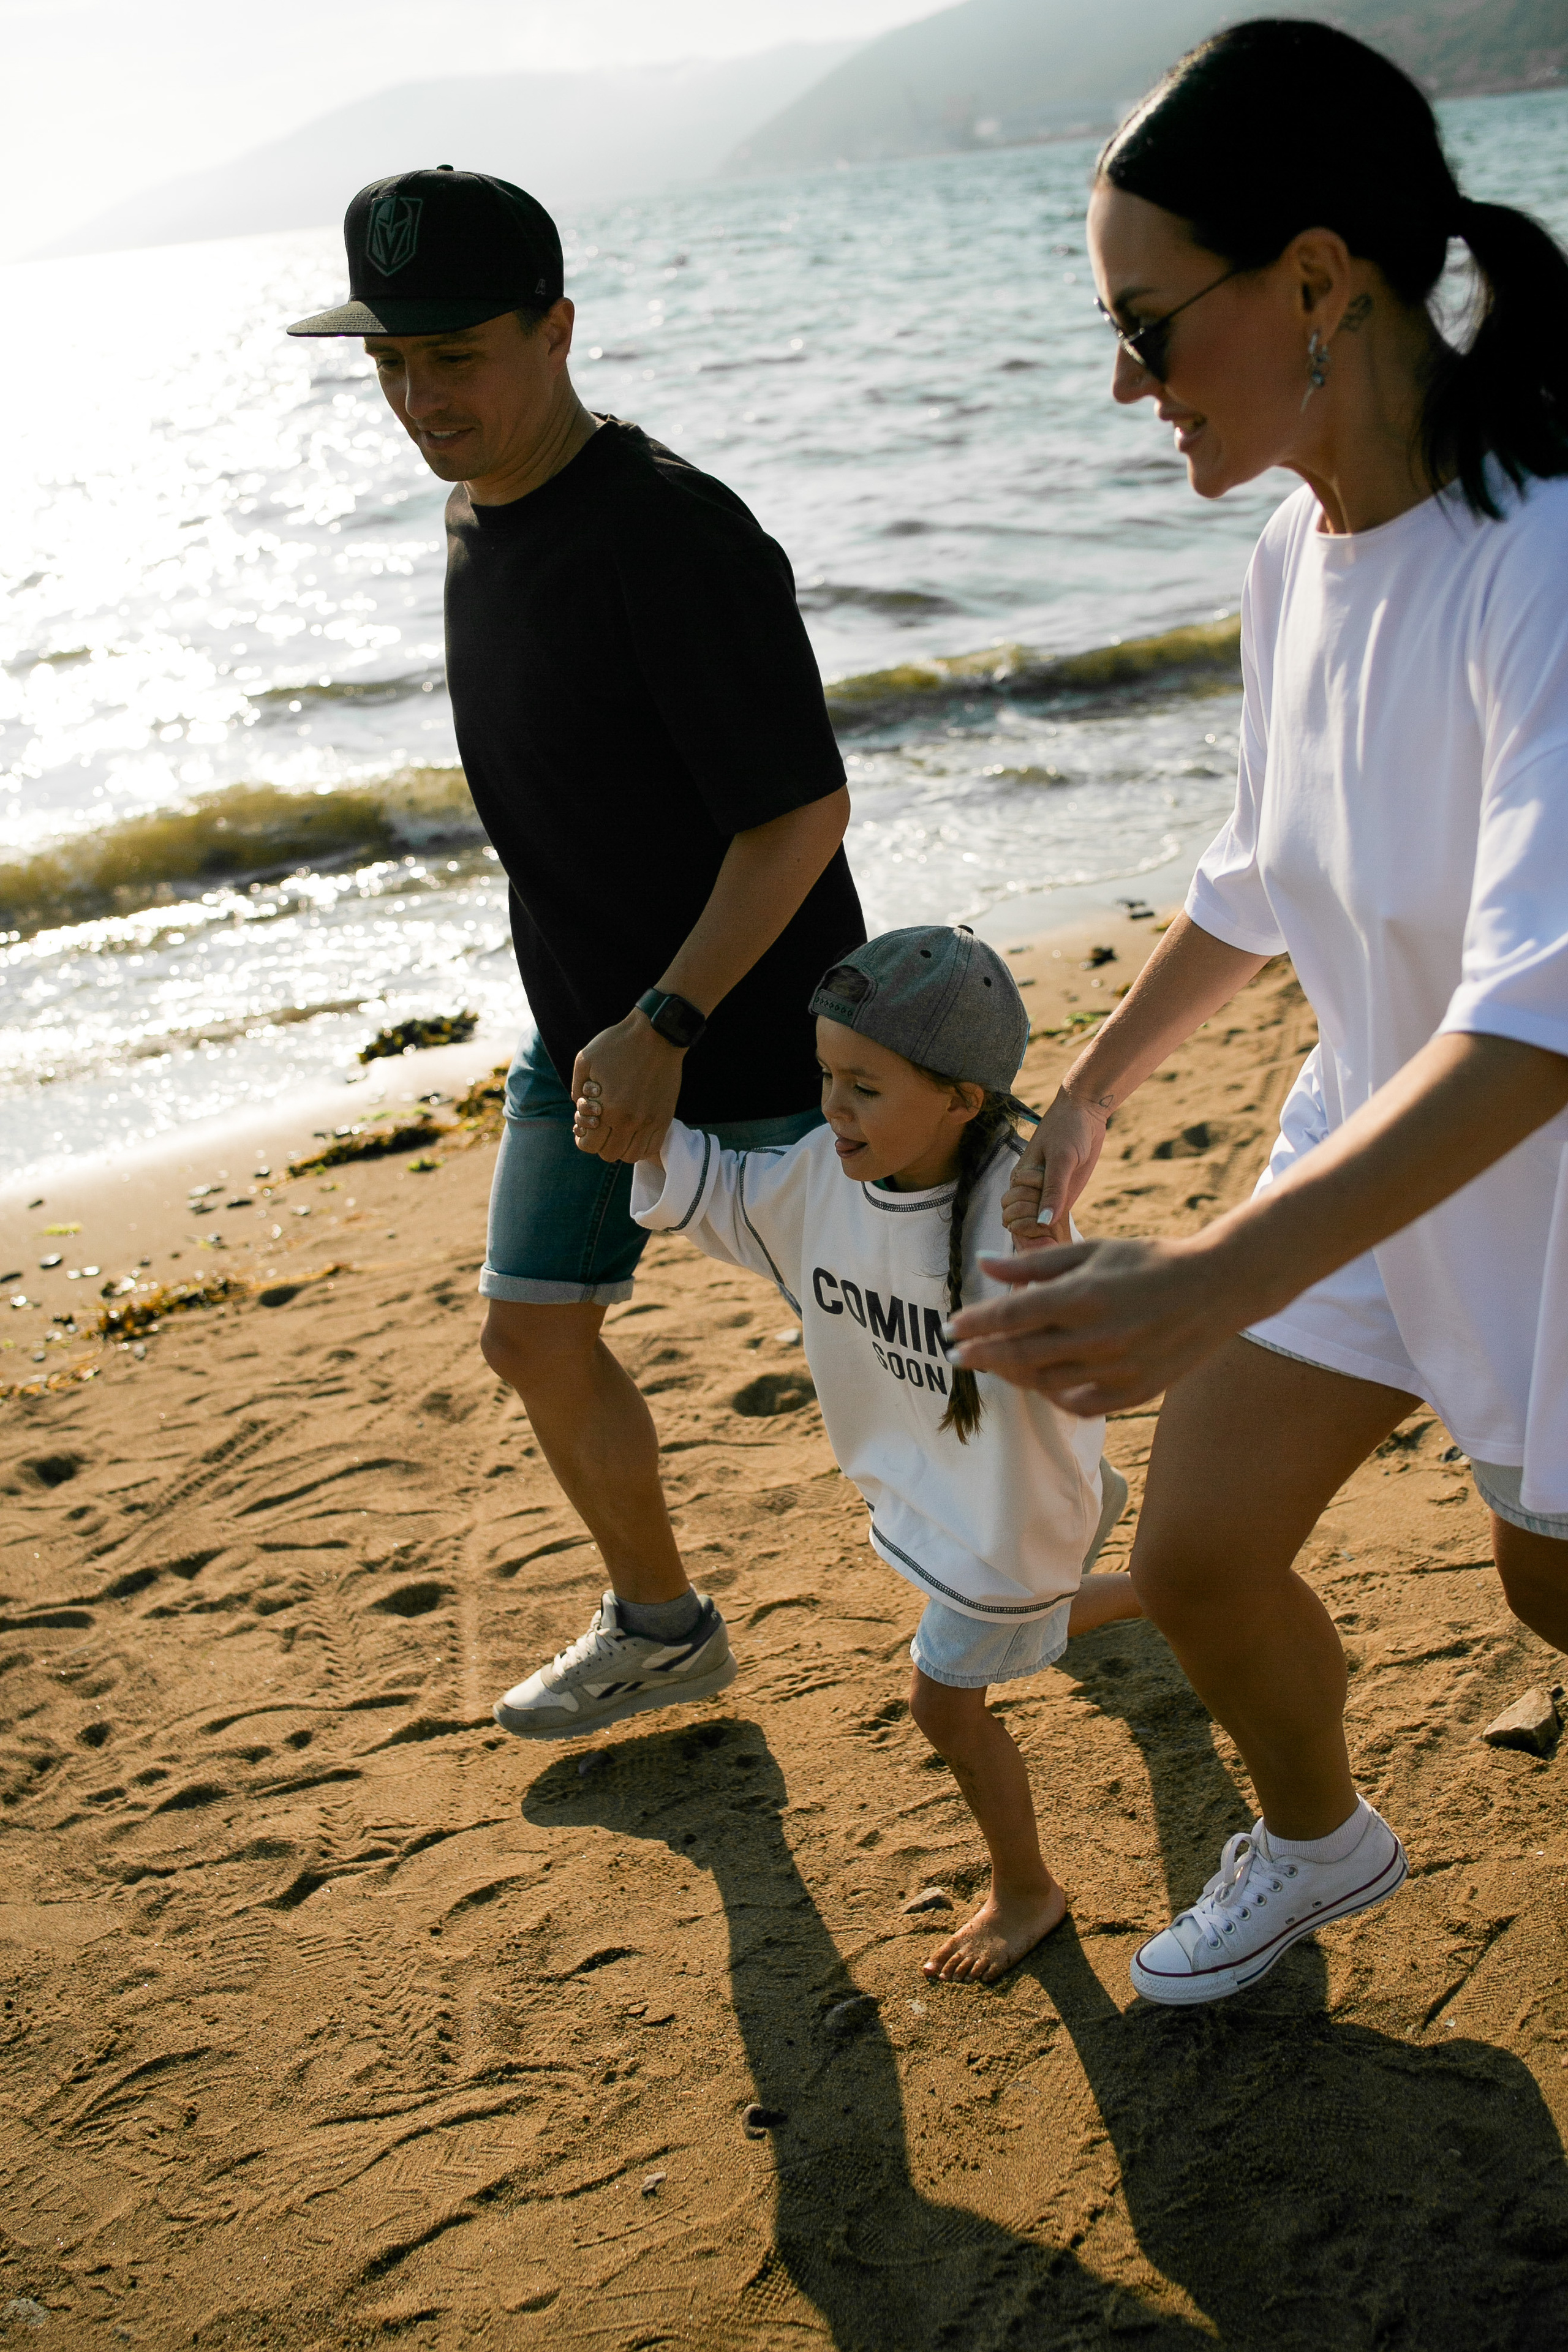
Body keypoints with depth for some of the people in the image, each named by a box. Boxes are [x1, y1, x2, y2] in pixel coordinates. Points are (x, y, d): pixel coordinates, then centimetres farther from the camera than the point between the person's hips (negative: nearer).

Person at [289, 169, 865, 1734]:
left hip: (754, 1034, -8)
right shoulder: (477, 518, 2)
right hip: (585, 1028, 8)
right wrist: (599, 1022, 19)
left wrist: (666, 1024, -27)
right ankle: (661, 1632, 31)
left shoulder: (674, 535, -26)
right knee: (534, 1337, 11)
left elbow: (802, 811, -25)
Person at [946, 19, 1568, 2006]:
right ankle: (1312, 1843, 42)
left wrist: (1215, 1283, -48)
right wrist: (1093, 1091, 20)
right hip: (1364, 1151, 7)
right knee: (1194, 1559, 11)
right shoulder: (1300, 554, -4)